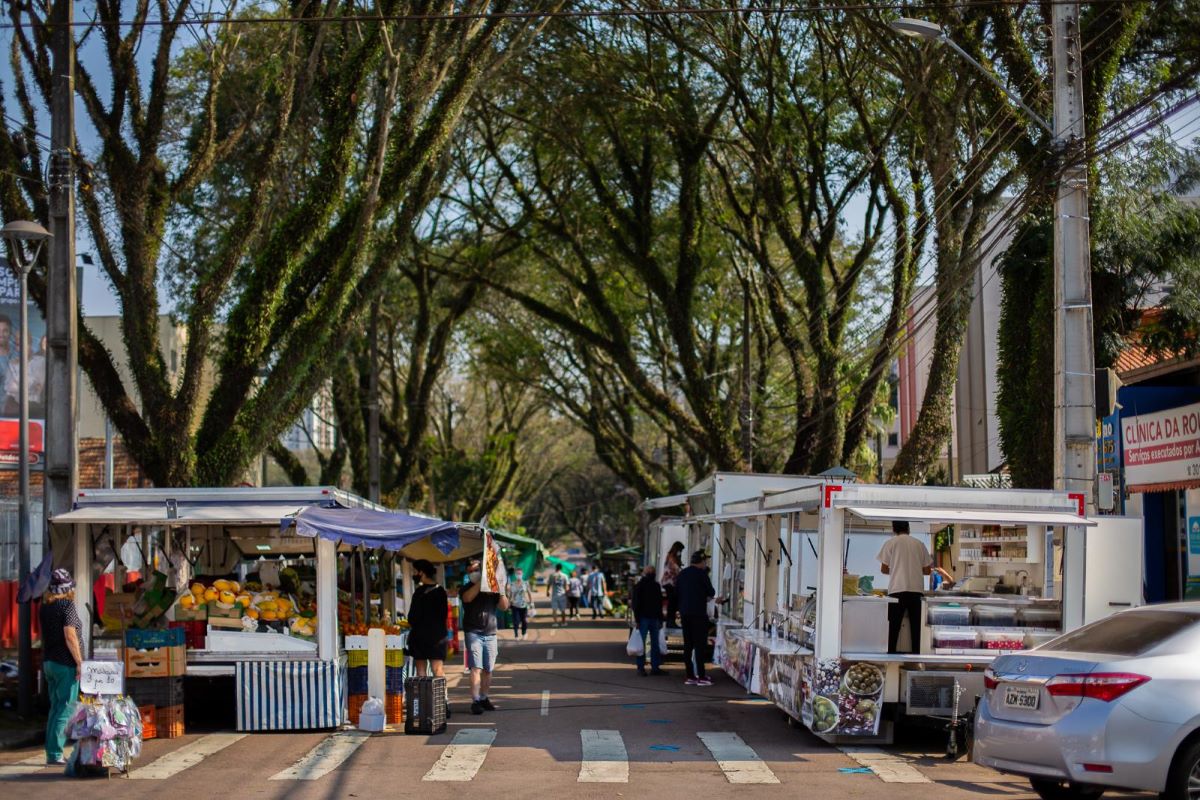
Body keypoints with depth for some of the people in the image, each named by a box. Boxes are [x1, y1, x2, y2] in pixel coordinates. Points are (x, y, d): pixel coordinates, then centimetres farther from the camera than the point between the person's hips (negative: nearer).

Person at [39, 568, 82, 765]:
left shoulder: (44, 607, 10)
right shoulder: (67, 605, -13)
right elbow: (70, 636, -18)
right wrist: (80, 662, -15)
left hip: (48, 662, 8)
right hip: (66, 663, -8)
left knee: (55, 707, 14)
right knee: (66, 708, -5)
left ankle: (51, 752, 15)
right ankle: (55, 753, -9)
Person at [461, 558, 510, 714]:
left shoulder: (492, 589, 13)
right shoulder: (468, 588, 4)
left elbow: (504, 606, 6)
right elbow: (467, 598, -20)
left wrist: (500, 591, -8)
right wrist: (480, 583, -18)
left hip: (490, 634, 4)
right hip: (473, 633, -4)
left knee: (488, 670, 5)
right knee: (476, 668, -13)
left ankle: (484, 698, 17)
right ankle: (475, 701, -15)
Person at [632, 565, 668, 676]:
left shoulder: (656, 585, 13)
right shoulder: (639, 586, -3)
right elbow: (636, 603, -6)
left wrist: (660, 619, 14)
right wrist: (637, 620, -12)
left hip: (654, 618, 5)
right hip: (643, 618, -5)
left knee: (655, 643, 5)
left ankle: (655, 667, 10)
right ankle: (640, 667, 1)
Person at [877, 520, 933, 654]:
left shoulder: (891, 543, 3)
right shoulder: (919, 544, 11)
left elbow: (884, 569, 4)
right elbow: (927, 570, 13)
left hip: (897, 590, -2)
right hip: (917, 590, 2)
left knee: (893, 627, 1)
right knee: (917, 626, 6)